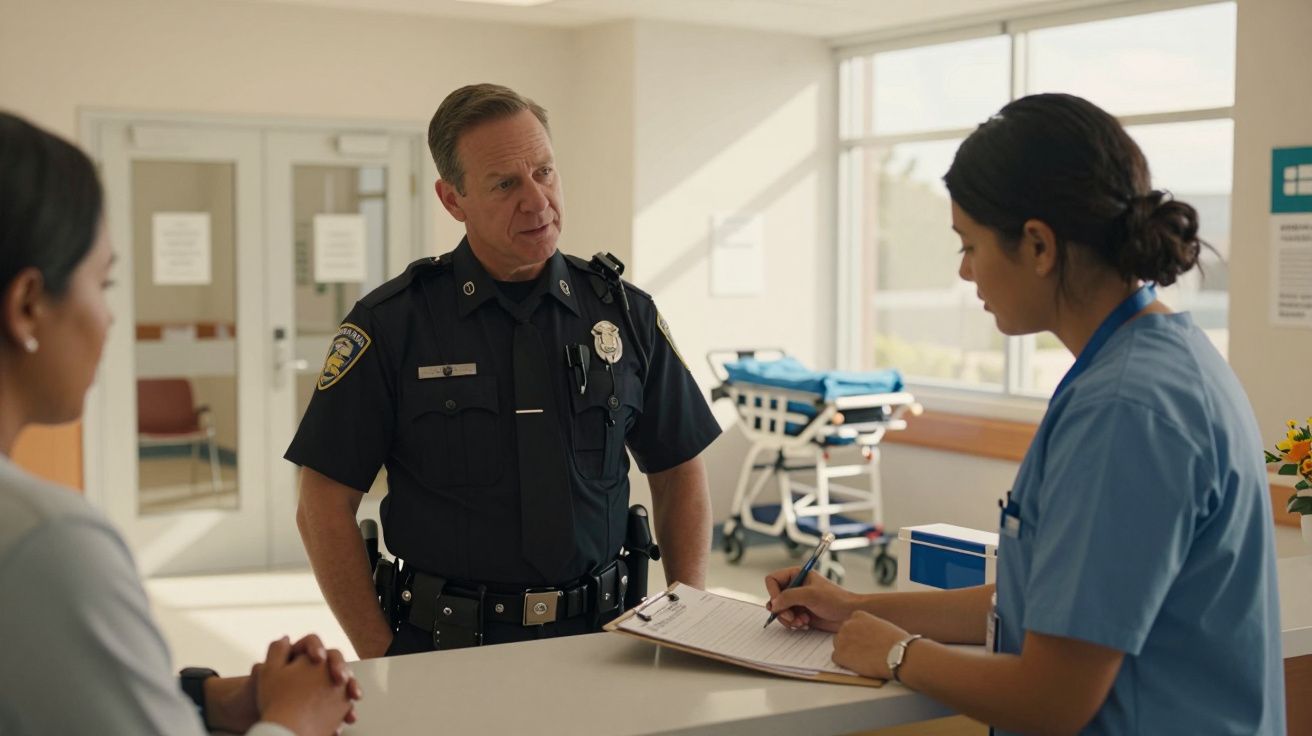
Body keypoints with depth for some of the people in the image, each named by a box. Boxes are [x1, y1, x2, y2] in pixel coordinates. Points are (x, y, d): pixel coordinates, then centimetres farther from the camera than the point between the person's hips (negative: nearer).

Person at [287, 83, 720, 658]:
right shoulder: (392, 323, -2)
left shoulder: (625, 313, 6)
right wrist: (384, 657, -7)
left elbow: (679, 473, 15)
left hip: (597, 637, 2)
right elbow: (325, 506, -1)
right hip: (448, 650, -2)